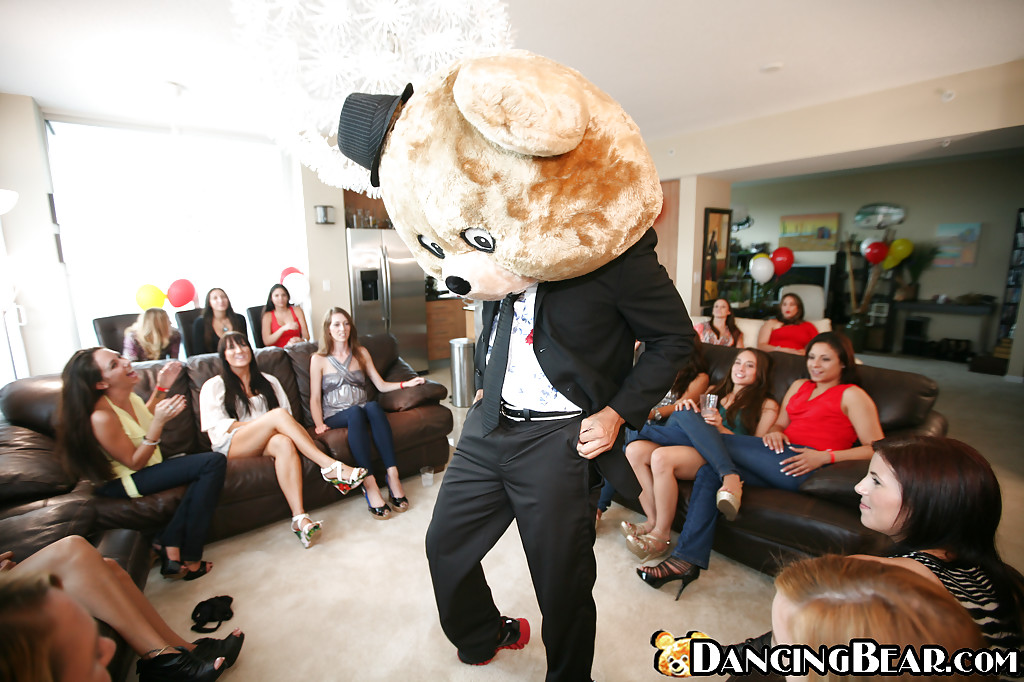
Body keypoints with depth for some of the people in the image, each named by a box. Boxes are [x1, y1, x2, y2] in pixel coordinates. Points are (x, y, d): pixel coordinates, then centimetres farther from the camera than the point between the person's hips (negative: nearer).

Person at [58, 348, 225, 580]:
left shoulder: (129, 396, -2)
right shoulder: (101, 417, -27)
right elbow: (135, 463, -21)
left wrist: (161, 388, 7)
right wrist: (159, 422, -33)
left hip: (149, 466, 8)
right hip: (122, 483, -8)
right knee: (213, 463, -23)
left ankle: (170, 545, -10)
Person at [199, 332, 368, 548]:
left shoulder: (268, 381, 22)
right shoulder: (213, 386, 14)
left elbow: (289, 415, 13)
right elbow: (216, 426, -1)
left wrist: (267, 425, -9)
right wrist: (260, 422, -12)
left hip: (265, 442, 3)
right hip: (231, 446, -2)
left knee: (284, 443, -37)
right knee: (279, 414, -31)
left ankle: (300, 517, -48)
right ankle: (329, 466, -38)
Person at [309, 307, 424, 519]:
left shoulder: (361, 353, 17)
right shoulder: (319, 359, 8)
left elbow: (381, 385, 13)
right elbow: (315, 398, 3)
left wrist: (405, 384, -4)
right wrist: (319, 424, -13)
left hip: (363, 410, 2)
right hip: (335, 417, -2)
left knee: (373, 406, -35)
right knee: (355, 412, -38)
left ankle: (392, 474, -42)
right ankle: (369, 484, -44)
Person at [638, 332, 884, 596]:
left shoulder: (852, 395, 11)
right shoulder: (799, 386, 29)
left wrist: (825, 456, -13)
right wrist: (773, 432, 0)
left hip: (807, 468, -6)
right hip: (782, 459, 6)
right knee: (709, 472, -22)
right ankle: (687, 560, -23)